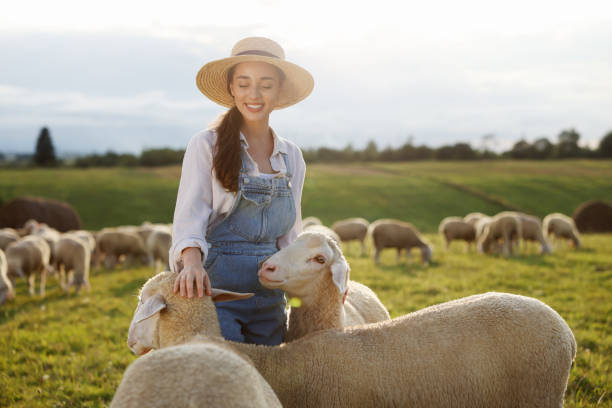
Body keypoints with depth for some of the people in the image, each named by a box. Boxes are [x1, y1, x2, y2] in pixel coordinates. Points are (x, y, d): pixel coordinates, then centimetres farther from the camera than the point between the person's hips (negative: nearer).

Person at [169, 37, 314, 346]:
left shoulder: (292, 157, 12)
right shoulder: (206, 146, -1)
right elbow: (188, 218, -12)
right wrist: (192, 263, -31)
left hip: (270, 297, 5)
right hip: (215, 287, -4)